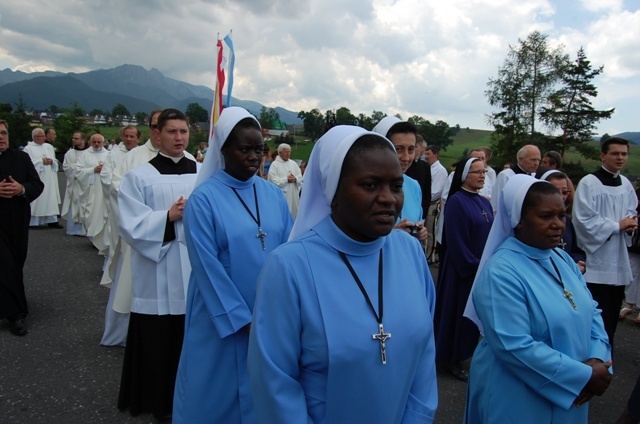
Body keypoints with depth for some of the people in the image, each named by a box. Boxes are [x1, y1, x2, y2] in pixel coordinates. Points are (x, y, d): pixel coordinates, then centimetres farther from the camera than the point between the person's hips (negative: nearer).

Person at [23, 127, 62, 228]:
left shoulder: (49, 147, 14)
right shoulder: (28, 149, -1)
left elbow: (55, 162, 15)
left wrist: (51, 161, -6)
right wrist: (42, 161, -13)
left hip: (49, 180, 4)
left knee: (51, 199, 2)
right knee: (35, 200, -3)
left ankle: (52, 220, 5)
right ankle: (32, 221, 5)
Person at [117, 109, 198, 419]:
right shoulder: (139, 177, -1)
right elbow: (132, 226, -8)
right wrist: (168, 217, -18)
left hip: (197, 272, 3)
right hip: (158, 277, -2)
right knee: (159, 344, 6)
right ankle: (157, 402, 26)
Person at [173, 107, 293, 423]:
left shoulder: (274, 195, 2)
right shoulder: (203, 199, -11)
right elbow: (208, 267, -13)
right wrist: (242, 320, -14)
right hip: (223, 319, -3)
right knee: (218, 393, 13)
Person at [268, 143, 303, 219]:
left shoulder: (293, 163, 12)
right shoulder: (274, 164, -5)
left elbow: (300, 177, 9)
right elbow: (273, 180, -14)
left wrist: (295, 179, -13)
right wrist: (286, 179, -17)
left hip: (293, 194, 6)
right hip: (281, 195, -6)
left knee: (294, 212, 12)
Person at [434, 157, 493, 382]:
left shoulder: (484, 202, 9)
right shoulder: (456, 202, -15)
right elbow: (456, 241, -18)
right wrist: (474, 266, -16)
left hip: (484, 269, 7)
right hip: (463, 270, -7)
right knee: (460, 313, 5)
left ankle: (468, 354, 31)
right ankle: (453, 360, 21)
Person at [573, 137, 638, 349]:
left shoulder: (626, 184, 9)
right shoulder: (588, 183, -14)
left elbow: (632, 212, 19)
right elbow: (584, 220, -19)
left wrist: (630, 224, -3)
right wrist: (618, 226, -14)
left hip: (618, 260, 7)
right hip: (597, 260, -7)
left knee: (613, 310, 15)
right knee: (597, 314, -3)